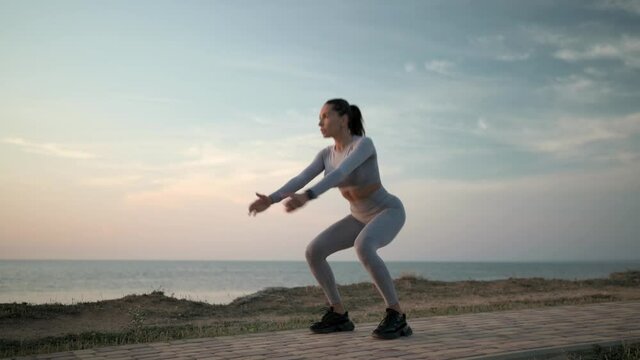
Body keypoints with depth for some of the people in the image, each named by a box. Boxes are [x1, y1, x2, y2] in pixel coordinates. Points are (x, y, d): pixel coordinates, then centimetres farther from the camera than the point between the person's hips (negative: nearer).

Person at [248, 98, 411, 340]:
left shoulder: (365, 144, -24)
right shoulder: (326, 154, 0)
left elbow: (340, 174, -40)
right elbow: (300, 180, -12)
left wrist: (306, 197, -52)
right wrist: (270, 200, -28)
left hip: (389, 213, -7)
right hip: (362, 217, 7)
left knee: (363, 248, -41)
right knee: (313, 251, -10)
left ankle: (396, 317, -32)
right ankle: (339, 315, -1)